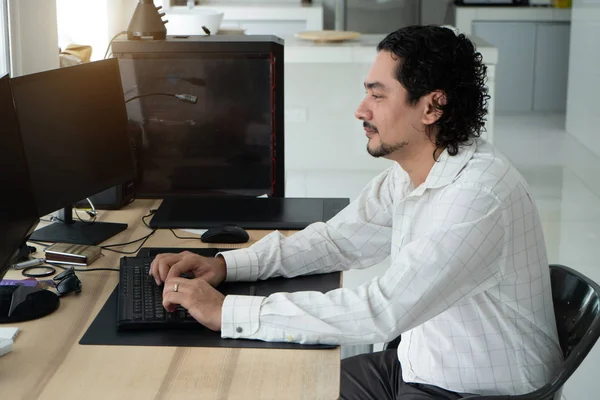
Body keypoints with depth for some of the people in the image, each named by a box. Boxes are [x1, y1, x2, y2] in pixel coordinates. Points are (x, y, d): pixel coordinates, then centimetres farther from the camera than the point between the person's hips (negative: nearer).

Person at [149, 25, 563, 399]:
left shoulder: (479, 195, -28)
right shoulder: (407, 173, 1)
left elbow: (382, 311, -33)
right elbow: (336, 240, 8)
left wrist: (228, 312, -30)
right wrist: (225, 265, -6)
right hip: (416, 365, 8)